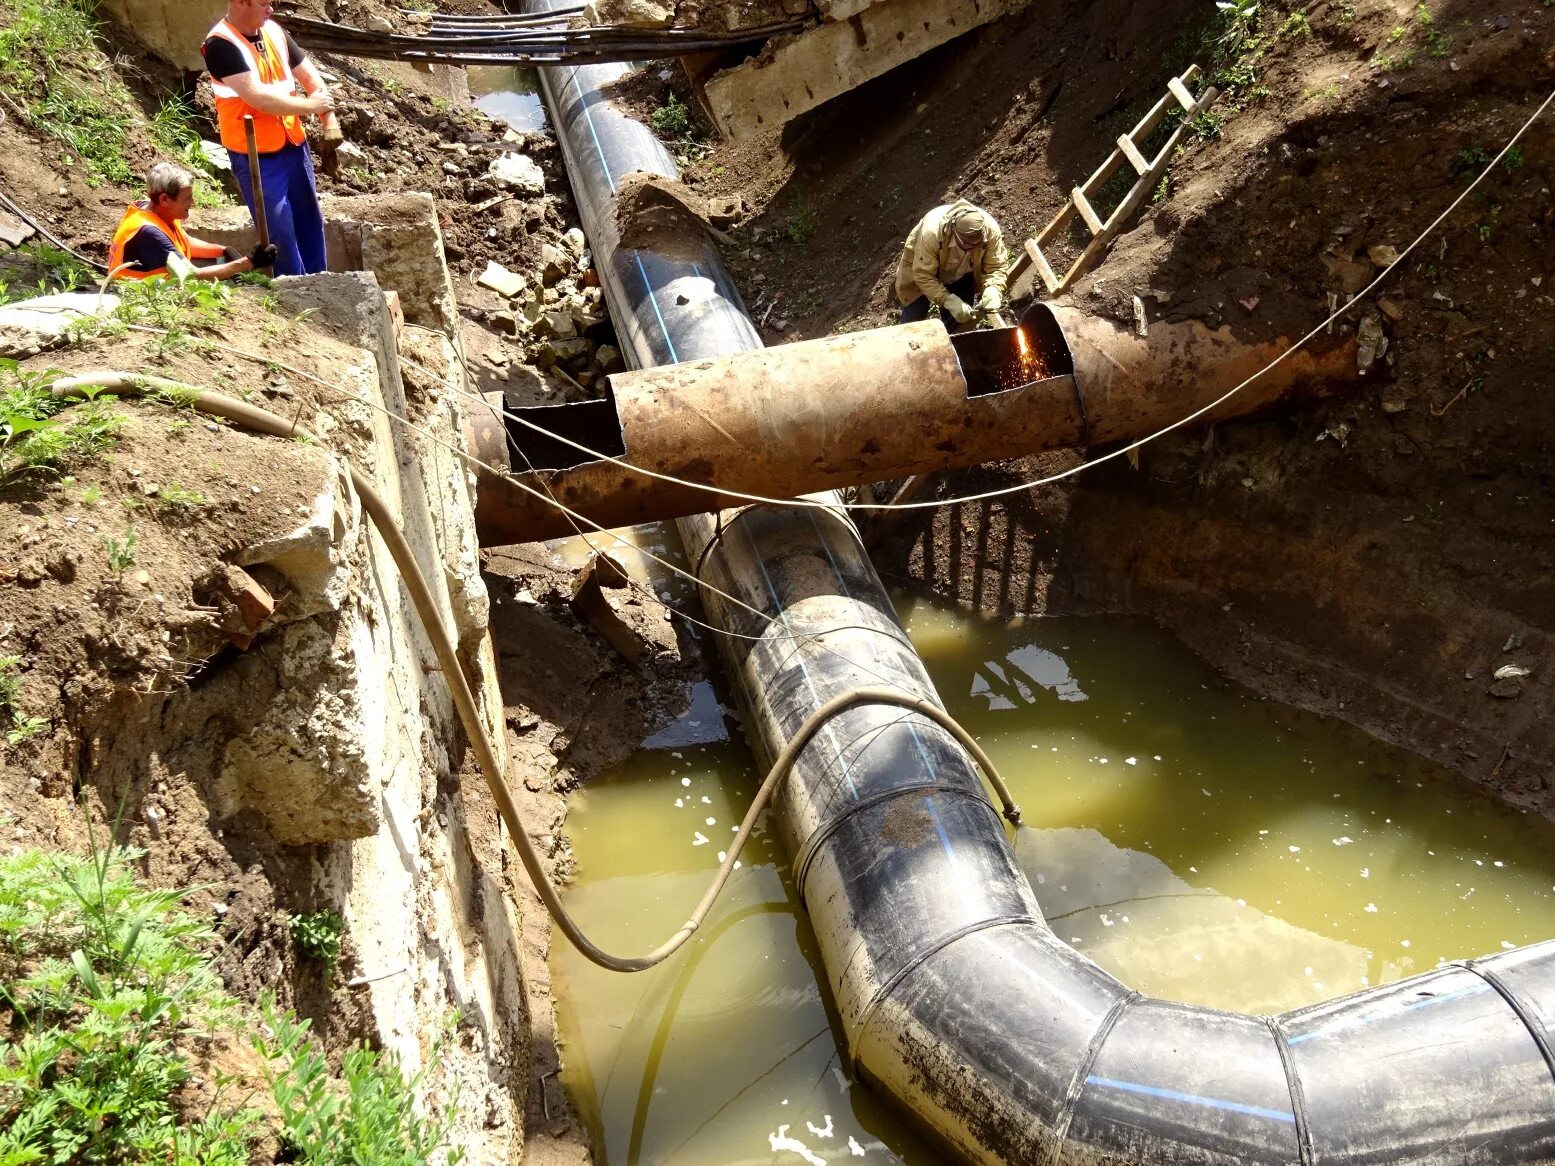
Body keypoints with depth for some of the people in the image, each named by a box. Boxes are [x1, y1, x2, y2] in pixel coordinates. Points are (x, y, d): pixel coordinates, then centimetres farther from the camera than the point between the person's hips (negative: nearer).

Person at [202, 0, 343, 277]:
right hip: (256, 157, -7)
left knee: (310, 222, 14)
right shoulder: (221, 45, -17)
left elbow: (311, 78, 11)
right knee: (280, 233, -3)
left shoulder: (274, 32, 5)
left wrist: (329, 123, -3)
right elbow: (259, 98, -25)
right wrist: (310, 105, -13)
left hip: (294, 145, 7)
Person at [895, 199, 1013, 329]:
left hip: (961, 276, 3)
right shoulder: (931, 231, -44)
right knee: (914, 318, -3)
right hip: (921, 266, -3)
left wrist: (993, 290, -45)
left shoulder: (991, 229, -34)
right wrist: (948, 300, -47)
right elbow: (924, 276, -37)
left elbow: (997, 266, -25)